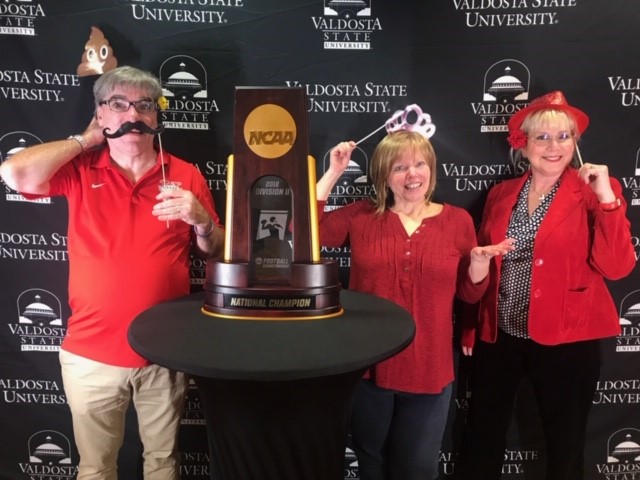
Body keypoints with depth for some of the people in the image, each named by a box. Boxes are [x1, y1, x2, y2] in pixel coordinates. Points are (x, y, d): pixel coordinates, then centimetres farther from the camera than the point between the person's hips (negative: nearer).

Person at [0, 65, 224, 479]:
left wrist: (200, 219, -18)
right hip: (92, 353, 0)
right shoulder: (79, 169, -1)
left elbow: (218, 252, 4)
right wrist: (86, 139, -7)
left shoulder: (185, 175, -1)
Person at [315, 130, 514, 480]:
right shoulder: (361, 216, -3)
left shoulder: (457, 220, -1)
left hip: (428, 370, 0)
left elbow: (470, 294, 4)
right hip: (368, 365, 0)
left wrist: (480, 260, -16)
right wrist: (332, 174, -14)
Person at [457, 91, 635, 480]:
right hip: (498, 337, 3)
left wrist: (607, 198, -22)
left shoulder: (594, 194, -5)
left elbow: (617, 267, -16)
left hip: (565, 341, -2)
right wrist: (470, 327, 11)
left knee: (565, 446, 16)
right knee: (482, 439, 15)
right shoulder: (501, 194, 4)